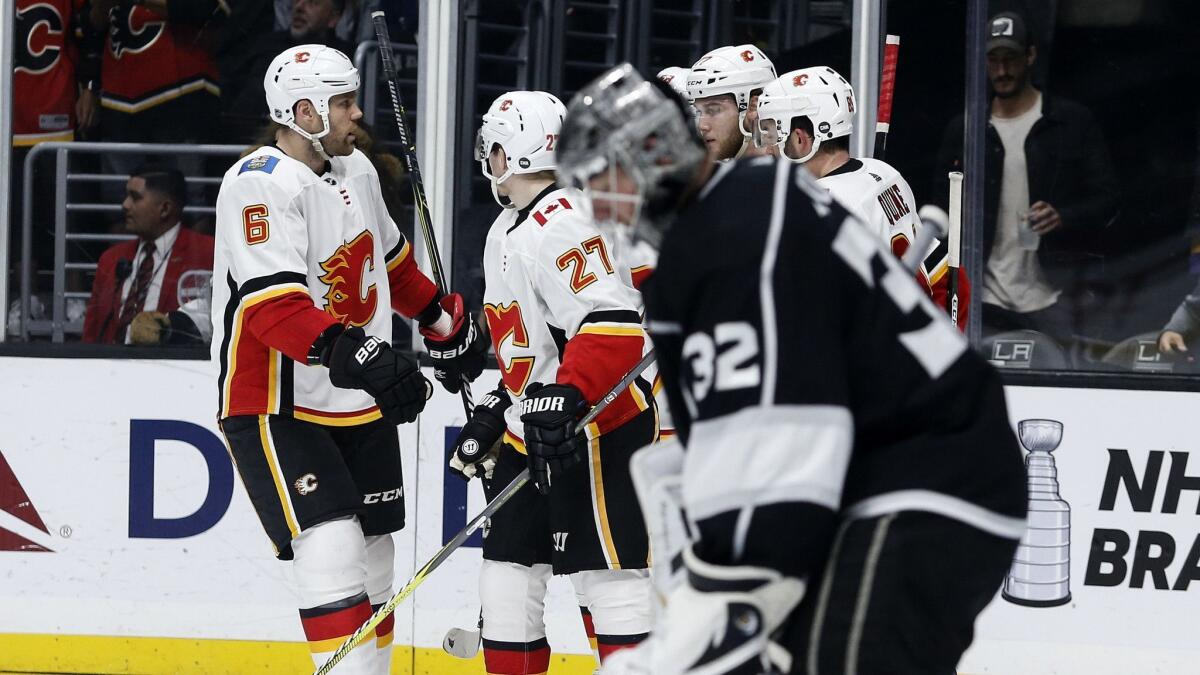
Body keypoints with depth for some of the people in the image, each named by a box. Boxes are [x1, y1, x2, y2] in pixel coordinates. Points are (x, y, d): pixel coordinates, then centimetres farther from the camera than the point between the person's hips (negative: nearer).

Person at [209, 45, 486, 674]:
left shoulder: (356, 171, 9)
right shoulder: (262, 184, -19)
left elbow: (392, 262, 28)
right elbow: (273, 304, -31)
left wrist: (448, 321, 33)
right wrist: (351, 353, -42)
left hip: (360, 405, 8)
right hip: (278, 407, -8)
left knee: (373, 557, 10)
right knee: (333, 551, -19)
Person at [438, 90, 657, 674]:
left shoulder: (560, 223, -18)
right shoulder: (509, 230, 15)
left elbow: (614, 324, -29)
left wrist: (564, 401, -36)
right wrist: (495, 414, 25)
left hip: (596, 427, -11)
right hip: (535, 429, 11)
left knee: (607, 576, -11)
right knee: (509, 570, 11)